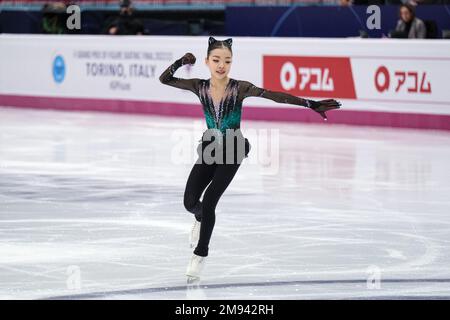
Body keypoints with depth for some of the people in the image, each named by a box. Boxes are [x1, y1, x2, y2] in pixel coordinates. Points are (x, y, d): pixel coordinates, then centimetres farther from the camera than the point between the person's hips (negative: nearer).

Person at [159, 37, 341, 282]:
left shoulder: (239, 88, -19)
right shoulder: (199, 86, -10)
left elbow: (275, 96, -26)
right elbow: (164, 79, -4)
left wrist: (311, 105, -32)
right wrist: (180, 63, -23)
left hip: (231, 151, -3)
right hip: (209, 149, 3)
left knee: (209, 201, -12)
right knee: (190, 201, -2)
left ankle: (200, 254, 6)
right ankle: (201, 219, 39)